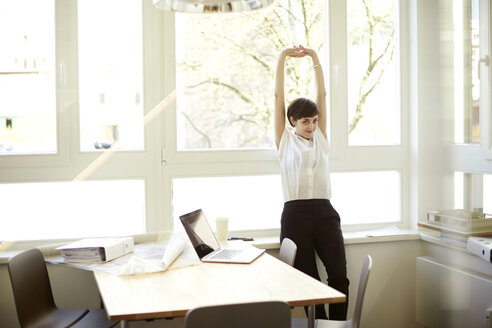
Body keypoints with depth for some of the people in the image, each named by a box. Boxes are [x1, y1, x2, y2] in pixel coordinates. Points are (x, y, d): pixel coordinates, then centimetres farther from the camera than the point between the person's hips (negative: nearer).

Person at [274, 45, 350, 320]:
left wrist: (315, 57, 9)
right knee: (308, 279, -1)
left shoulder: (321, 138, 16)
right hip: (296, 213, -2)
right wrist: (283, 58, 3)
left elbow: (322, 94, 12)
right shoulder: (285, 140, 10)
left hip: (324, 212, 2)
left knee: (339, 274, -9)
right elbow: (279, 96, 6)